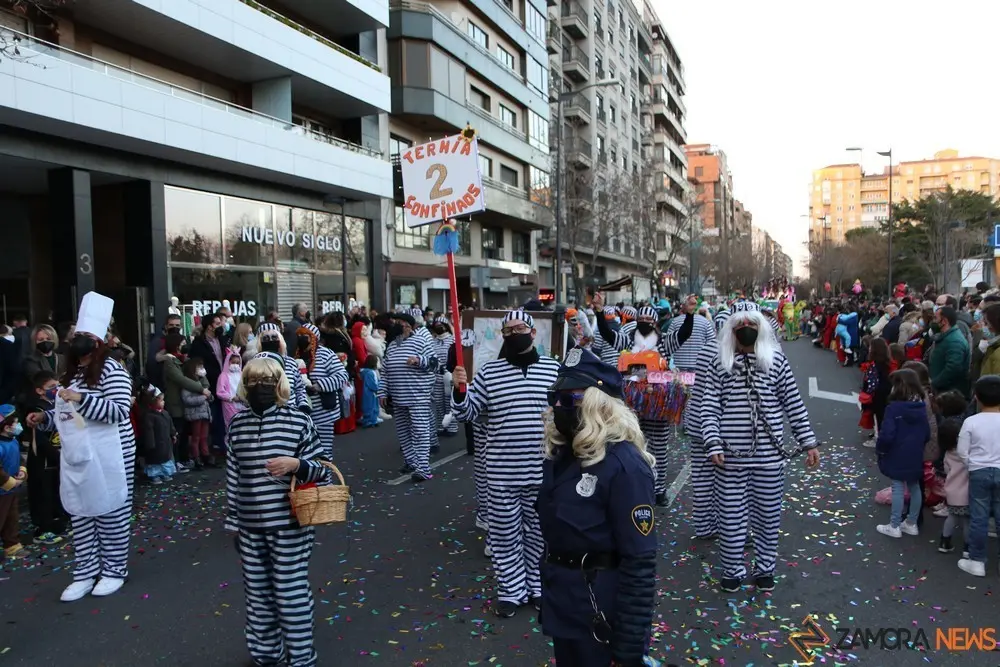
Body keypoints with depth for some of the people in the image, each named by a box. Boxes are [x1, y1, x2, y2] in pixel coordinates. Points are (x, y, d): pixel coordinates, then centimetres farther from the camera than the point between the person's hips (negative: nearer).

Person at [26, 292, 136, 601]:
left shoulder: (111, 370, -11)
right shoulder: (73, 373, 15)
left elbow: (119, 411, -21)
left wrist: (81, 399, -26)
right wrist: (45, 417, 9)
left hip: (108, 457, -8)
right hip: (76, 457, 8)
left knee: (110, 512, 3)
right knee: (80, 513, 12)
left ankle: (114, 570, 17)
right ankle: (85, 573, 22)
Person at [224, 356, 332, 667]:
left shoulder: (298, 421, -8)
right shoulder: (237, 425, 3)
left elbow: (323, 467, -4)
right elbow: (232, 476, 8)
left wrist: (296, 464, -22)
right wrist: (233, 520, 10)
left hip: (289, 524, -4)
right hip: (250, 526, 4)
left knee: (292, 593, 5)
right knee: (257, 592, 17)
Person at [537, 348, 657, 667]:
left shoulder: (623, 464, -22)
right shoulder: (560, 452, 2)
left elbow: (640, 562, -22)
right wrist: (547, 592, 17)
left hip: (600, 612, -7)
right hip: (561, 604, 7)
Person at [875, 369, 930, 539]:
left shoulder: (894, 408, -20)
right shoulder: (922, 407, 0)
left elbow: (886, 435, -22)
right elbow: (927, 434, 8)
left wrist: (880, 448, -5)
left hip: (897, 456, -6)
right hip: (915, 456, 6)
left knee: (898, 488, 2)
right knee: (914, 487, 16)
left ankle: (894, 526, 10)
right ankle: (911, 524, 28)